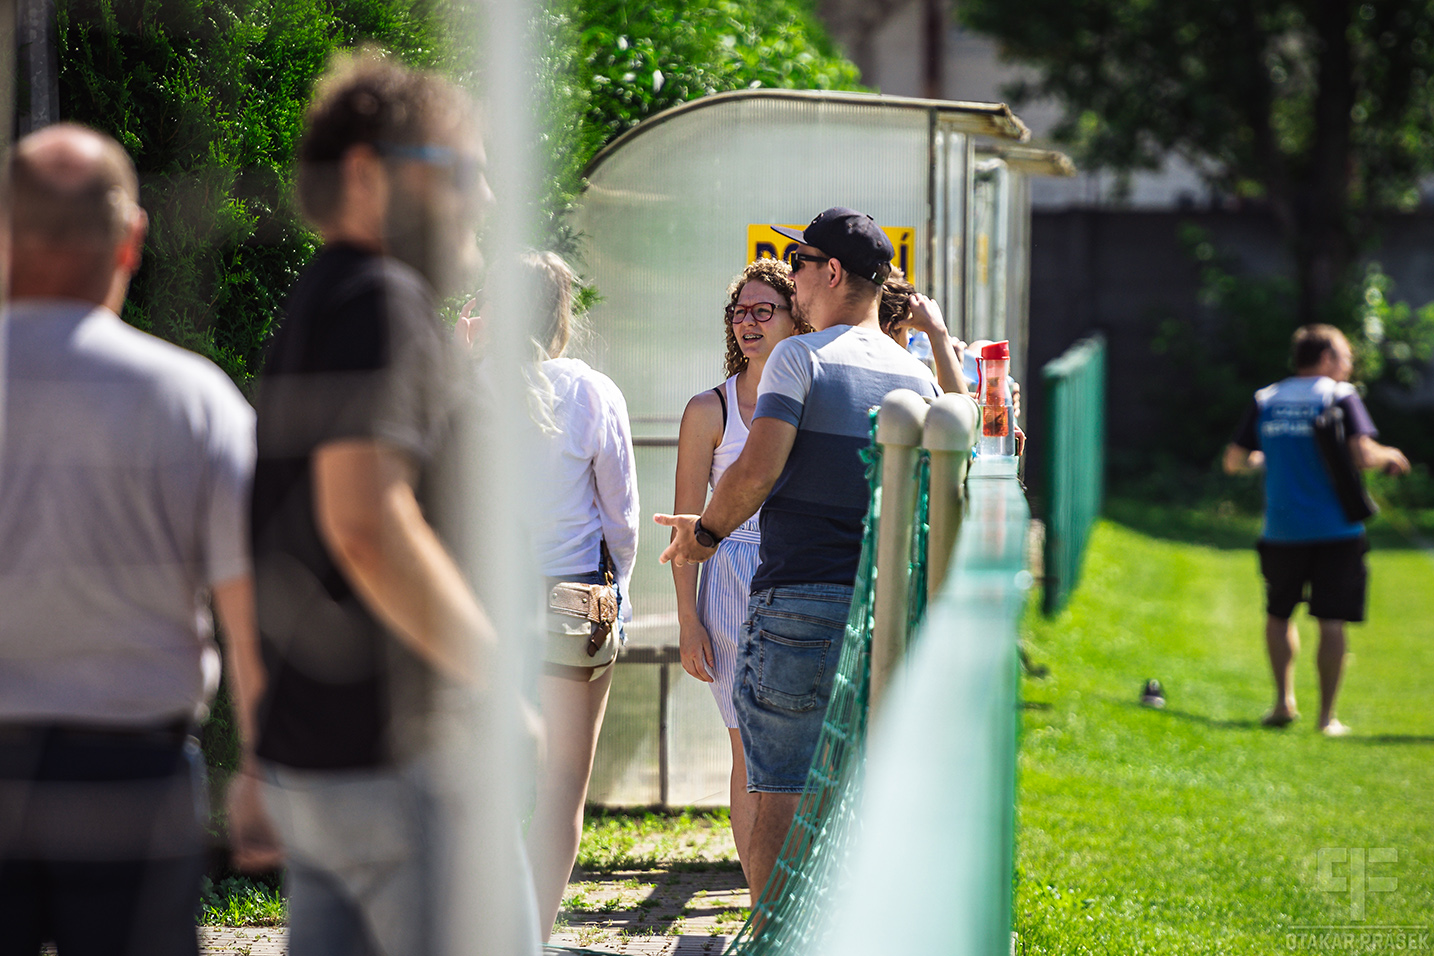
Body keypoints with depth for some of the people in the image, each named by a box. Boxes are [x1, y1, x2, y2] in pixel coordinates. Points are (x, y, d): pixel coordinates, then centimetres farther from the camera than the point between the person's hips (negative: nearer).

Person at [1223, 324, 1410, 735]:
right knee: (1331, 621, 1)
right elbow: (1362, 454, -16)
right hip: (1336, 528, -3)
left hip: (1281, 529, 3)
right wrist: (1390, 456, 4)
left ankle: (1284, 699, 9)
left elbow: (1234, 461, 10)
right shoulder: (1340, 395, -4)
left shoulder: (1265, 400, 8)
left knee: (1279, 614, 20)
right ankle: (1326, 715, 0)